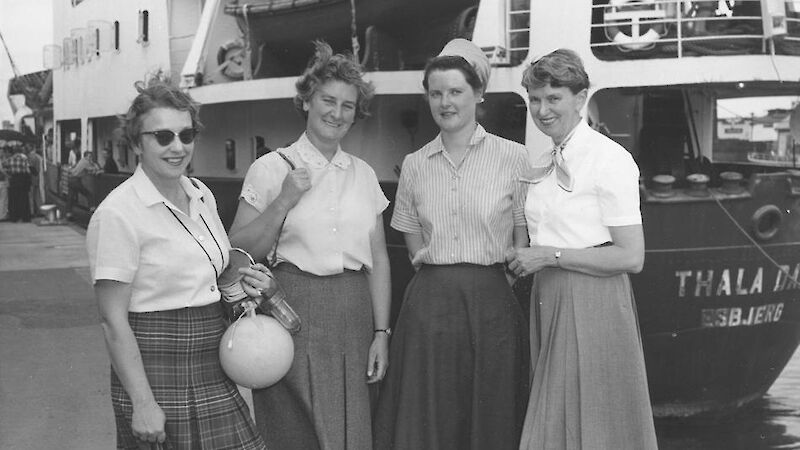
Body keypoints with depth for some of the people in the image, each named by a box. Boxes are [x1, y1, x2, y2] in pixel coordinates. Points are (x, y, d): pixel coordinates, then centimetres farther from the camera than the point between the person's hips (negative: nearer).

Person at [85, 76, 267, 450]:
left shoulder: (202, 195, 8)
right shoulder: (118, 214, -14)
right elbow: (114, 322, -15)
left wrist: (244, 280, 4)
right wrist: (142, 403, -18)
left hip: (213, 373, 7)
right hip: (157, 369, -6)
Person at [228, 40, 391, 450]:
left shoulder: (363, 174, 11)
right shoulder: (271, 168, 0)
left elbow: (378, 259, 12)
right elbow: (238, 253, -4)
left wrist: (380, 332, 5)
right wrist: (284, 201, -14)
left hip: (353, 316, 4)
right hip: (292, 312, -3)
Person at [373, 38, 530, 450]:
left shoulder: (513, 158, -1)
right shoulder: (414, 165, 8)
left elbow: (522, 242, 2)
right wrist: (427, 260, 3)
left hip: (491, 302, -2)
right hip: (429, 303, 2)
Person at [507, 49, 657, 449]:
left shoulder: (610, 159, -10)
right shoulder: (541, 167, 12)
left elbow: (631, 258, -15)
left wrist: (550, 255, -15)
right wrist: (523, 260, 4)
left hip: (593, 305, -7)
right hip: (547, 302, 7)